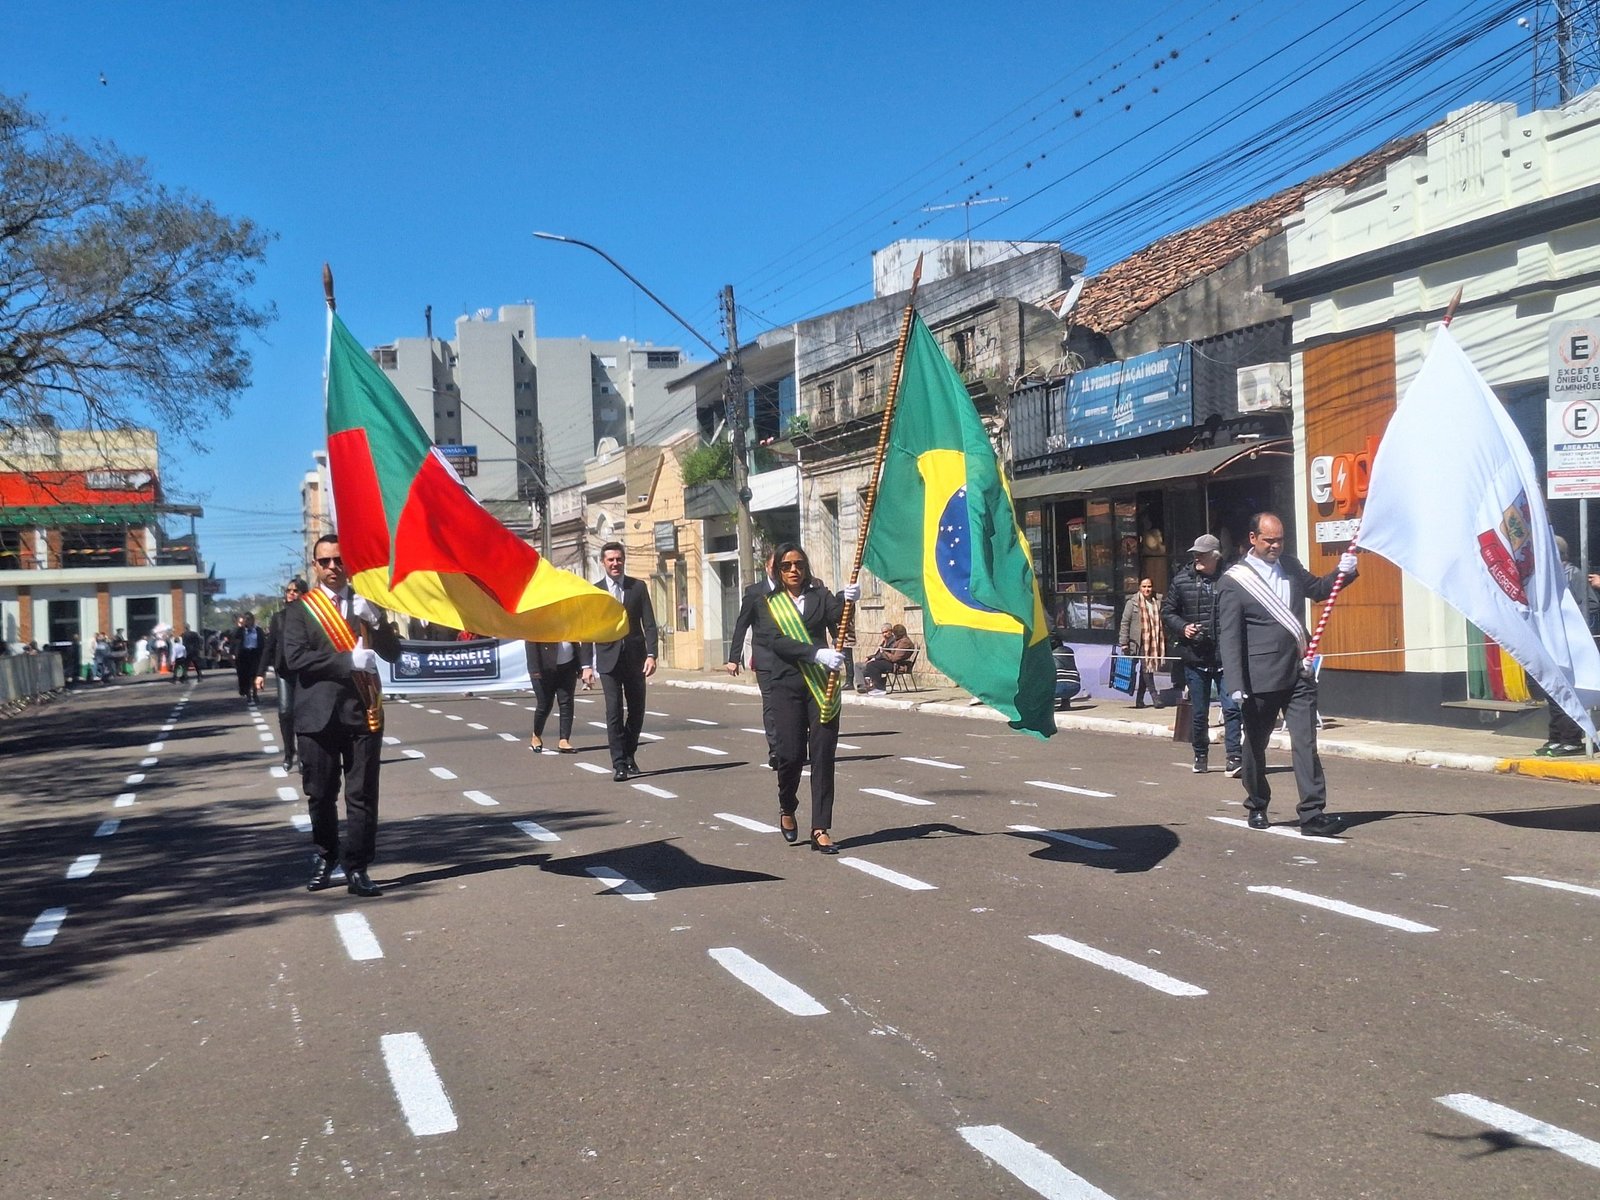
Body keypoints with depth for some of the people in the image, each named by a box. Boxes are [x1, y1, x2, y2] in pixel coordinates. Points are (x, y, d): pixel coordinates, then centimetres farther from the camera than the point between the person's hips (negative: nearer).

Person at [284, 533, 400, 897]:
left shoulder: (366, 604, 12)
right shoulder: (299, 609, 5)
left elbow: (392, 653, 6)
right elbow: (295, 657, -9)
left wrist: (374, 620, -10)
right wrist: (348, 660, -14)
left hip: (362, 713, 1)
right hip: (318, 715, -1)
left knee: (362, 795, -2)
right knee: (320, 796, 7)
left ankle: (357, 868, 3)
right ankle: (326, 857, 27)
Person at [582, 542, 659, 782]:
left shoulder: (638, 587, 4)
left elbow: (649, 624, 0)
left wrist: (651, 655, -12)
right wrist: (587, 665, -3)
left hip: (635, 657, 2)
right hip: (608, 658, -1)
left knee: (637, 709, 8)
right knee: (614, 711, -8)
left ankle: (629, 755, 26)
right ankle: (619, 764, -6)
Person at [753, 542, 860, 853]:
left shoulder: (819, 596, 10)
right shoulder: (769, 604, 7)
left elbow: (835, 613, -11)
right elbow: (776, 641, -10)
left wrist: (846, 599, -34)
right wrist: (817, 654, -23)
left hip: (822, 685, 1)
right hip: (787, 686, -1)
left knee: (823, 754, -4)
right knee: (791, 753, -3)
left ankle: (820, 830, -1)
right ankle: (787, 809, 27)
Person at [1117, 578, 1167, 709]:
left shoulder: (1157, 603, 10)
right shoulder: (1133, 602, -3)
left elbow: (1161, 625, 16)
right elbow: (1125, 623, -3)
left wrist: (1163, 643, 13)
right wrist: (1124, 643, -9)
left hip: (1153, 643, 5)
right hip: (1139, 643, -5)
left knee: (1144, 670, 8)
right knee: (1145, 668, -11)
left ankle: (1139, 700, 14)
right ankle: (1155, 697, -10)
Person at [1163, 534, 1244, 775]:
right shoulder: (1181, 580, 3)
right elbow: (1167, 611, 11)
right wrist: (1183, 627, -6)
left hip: (1225, 658, -2)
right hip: (1194, 657, 3)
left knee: (1231, 708, -6)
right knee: (1198, 713, 12)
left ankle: (1234, 759, -3)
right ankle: (1200, 756, 28)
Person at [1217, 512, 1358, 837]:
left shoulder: (1290, 566, 11)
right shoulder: (1234, 581, -7)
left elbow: (1317, 589, 30)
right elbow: (1228, 636, -11)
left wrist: (1343, 573, 8)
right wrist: (1236, 686, -18)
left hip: (1299, 675, 4)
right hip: (1261, 678, -4)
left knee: (1306, 744, -5)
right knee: (1255, 746, 11)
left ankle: (1312, 814, -6)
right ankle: (1257, 807, 30)